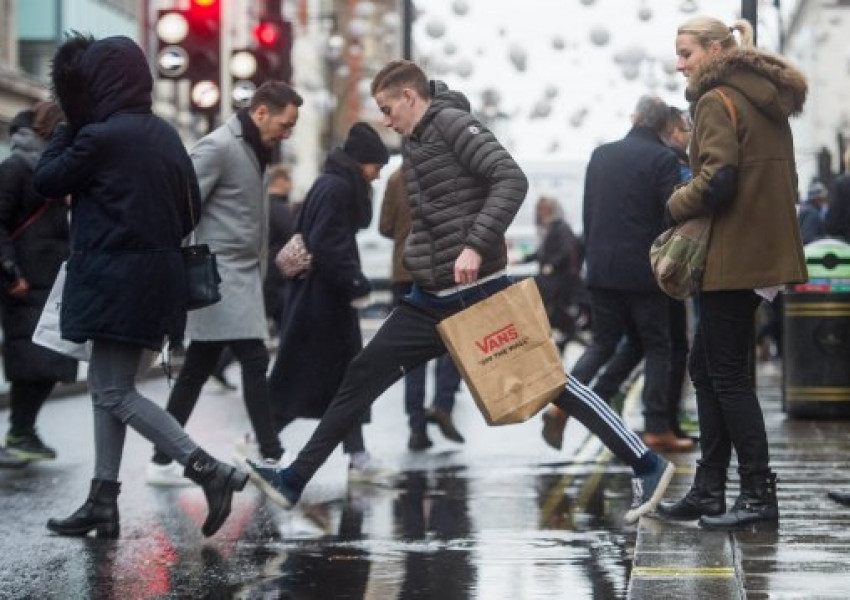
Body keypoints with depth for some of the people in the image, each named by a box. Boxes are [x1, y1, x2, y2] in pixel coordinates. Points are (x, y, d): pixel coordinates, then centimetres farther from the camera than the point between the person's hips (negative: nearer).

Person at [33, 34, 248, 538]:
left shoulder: (101, 137, -15)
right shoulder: (165, 134, 9)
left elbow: (46, 181, -2)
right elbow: (191, 208, 13)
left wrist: (69, 127, 5)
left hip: (118, 278, -9)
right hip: (159, 274, 9)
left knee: (115, 392, -3)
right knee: (107, 385, 14)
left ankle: (210, 472, -13)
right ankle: (104, 502, 17)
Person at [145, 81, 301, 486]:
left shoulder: (253, 150, 16)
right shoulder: (218, 147, -12)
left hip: (240, 276, 10)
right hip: (219, 275, -9)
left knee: (198, 369, 10)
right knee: (254, 360, -10)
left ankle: (161, 461, 13)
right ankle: (271, 456, -7)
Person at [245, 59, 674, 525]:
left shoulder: (453, 123, -10)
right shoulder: (414, 142, 16)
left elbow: (511, 180, -21)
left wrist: (477, 246, -28)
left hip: (480, 294, -8)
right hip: (430, 299, 8)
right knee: (362, 376, 5)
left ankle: (647, 467, 5)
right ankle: (294, 480, 11)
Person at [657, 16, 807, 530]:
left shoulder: (717, 101, -12)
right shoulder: (766, 102, 17)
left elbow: (717, 180, -22)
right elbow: (780, 181, 19)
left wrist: (675, 206, -6)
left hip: (734, 256, -10)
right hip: (762, 250, 10)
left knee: (728, 373, -4)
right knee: (707, 367, 14)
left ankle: (759, 495, -2)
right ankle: (710, 491, 17)